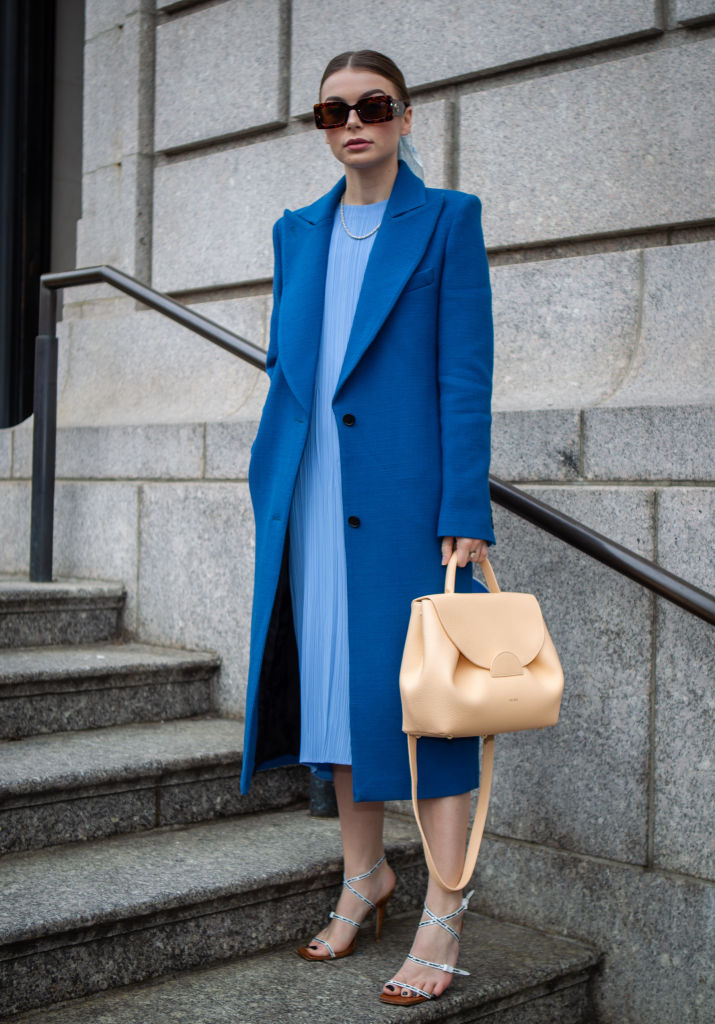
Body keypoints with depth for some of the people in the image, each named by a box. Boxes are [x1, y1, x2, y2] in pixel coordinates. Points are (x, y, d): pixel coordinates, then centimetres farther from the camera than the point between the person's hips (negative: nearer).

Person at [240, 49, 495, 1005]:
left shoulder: (447, 219, 0)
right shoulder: (299, 232, 15)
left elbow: (465, 375, -6)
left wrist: (465, 514, -13)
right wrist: (270, 484, 11)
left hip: (407, 493, -5)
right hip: (313, 494, 6)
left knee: (420, 683, -4)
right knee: (332, 677, 11)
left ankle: (443, 915, 7)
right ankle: (364, 873, 28)